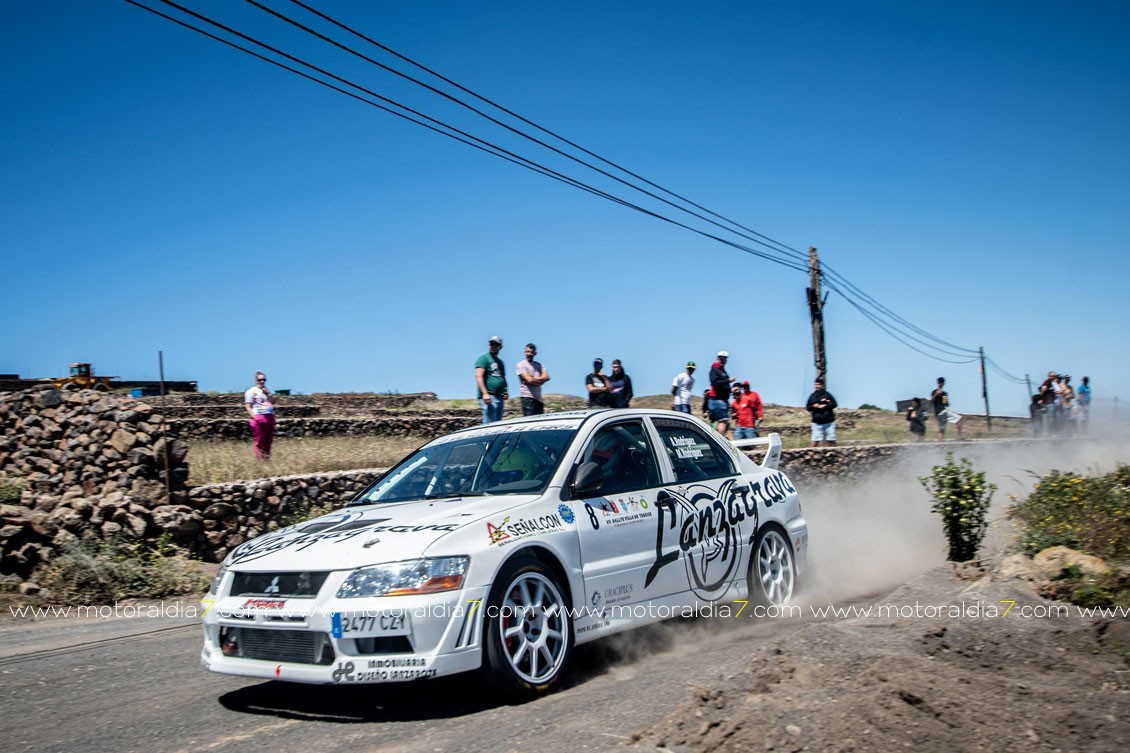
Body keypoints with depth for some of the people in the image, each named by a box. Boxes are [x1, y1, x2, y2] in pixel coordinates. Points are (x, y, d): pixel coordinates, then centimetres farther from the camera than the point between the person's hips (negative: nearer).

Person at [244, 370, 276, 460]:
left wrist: (268, 394, 3)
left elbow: (273, 402, 17)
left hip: (270, 417, 7)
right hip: (259, 418, -6)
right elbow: (248, 406, -4)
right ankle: (259, 460, -5)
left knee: (269, 441, 6)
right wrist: (254, 417, -16)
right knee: (260, 442, -7)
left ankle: (267, 458, 12)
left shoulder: (266, 391, 23)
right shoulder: (252, 391, 2)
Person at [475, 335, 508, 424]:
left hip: (500, 397, 9)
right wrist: (485, 393, -23)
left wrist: (505, 392, 12)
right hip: (488, 397, -9)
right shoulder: (484, 358, -1)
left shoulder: (500, 361, 23)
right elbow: (478, 377, -12)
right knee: (489, 423, -15)